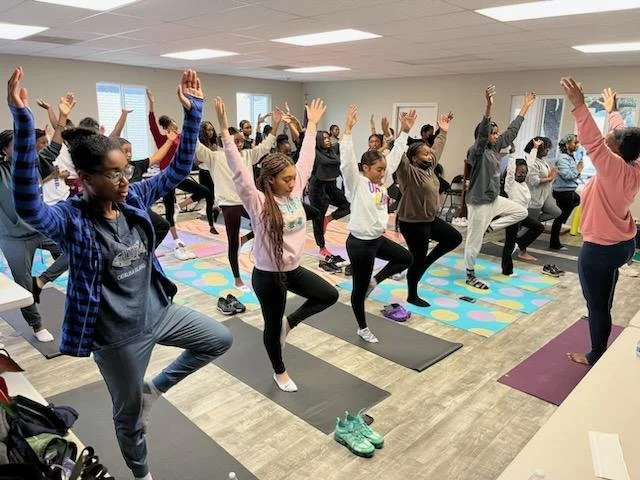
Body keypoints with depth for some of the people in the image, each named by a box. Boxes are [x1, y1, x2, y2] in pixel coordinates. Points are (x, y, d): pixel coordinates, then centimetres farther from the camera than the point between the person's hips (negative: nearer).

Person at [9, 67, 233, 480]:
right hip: (118, 335, -5)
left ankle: (156, 388, 30)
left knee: (221, 340, 17)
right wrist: (23, 121, -51)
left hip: (159, 311, 5)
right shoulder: (71, 221, -22)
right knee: (130, 415, 18)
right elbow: (27, 205, -42)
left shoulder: (135, 198, -6)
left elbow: (179, 169, -3)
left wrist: (193, 111, -12)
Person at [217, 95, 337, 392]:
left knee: (330, 295, 14)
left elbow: (305, 160, 4)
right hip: (267, 276, -7)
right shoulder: (258, 202, -19)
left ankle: (289, 323, 28)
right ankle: (280, 372, 37)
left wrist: (312, 125, 7)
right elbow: (239, 172, -28)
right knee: (272, 327, 12)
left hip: (294, 269, 7)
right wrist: (225, 131, -34)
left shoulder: (295, 191, -1)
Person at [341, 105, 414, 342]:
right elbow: (347, 161, -28)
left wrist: (405, 130, 5)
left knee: (406, 258, 20)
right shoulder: (356, 183, -14)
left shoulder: (382, 181, 6)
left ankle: (374, 281, 27)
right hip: (359, 242, -8)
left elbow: (395, 156, 8)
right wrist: (348, 129, -34)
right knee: (359, 288, 7)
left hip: (378, 239, 8)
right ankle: (363, 329, 25)